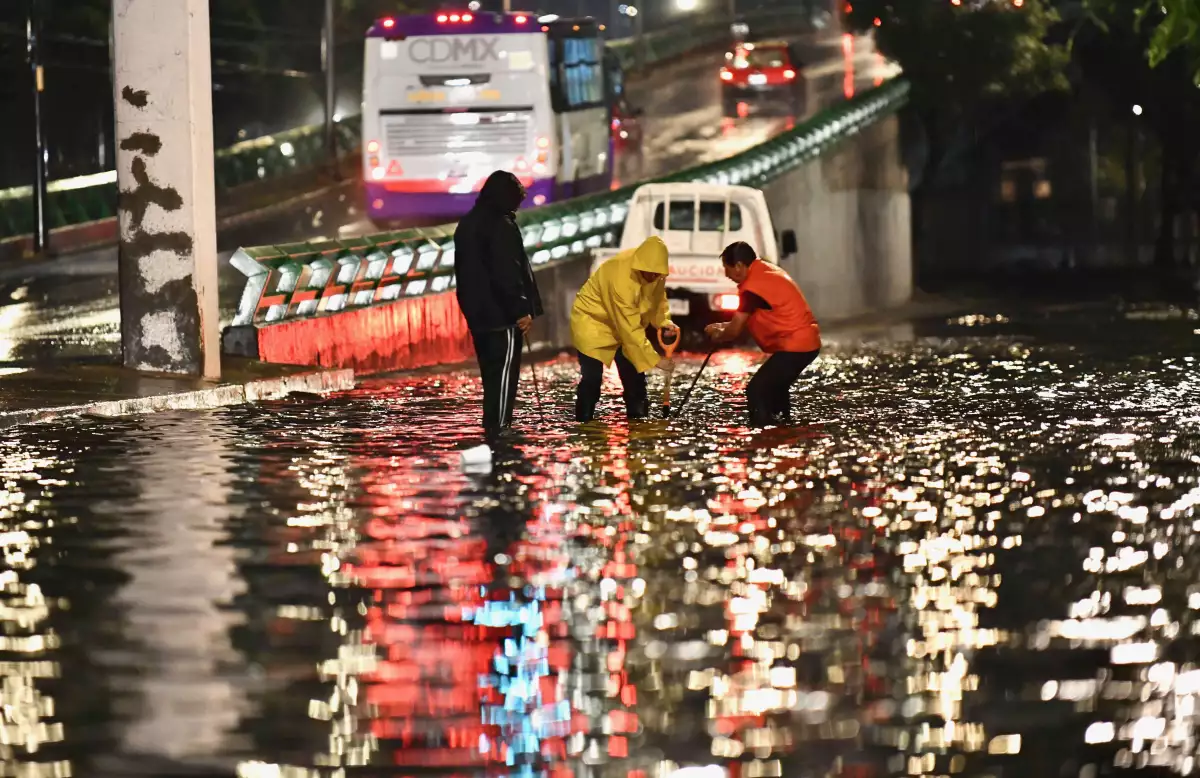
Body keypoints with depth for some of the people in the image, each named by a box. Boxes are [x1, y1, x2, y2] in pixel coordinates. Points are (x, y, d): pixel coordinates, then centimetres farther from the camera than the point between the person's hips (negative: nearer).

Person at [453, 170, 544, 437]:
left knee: (491, 371, 14)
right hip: (502, 314, -9)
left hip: (477, 312, 9)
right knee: (504, 371, -7)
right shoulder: (501, 226, -15)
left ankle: (492, 424, 17)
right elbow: (508, 273, -20)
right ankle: (498, 426, -10)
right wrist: (521, 309, -16)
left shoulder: (467, 225, 15)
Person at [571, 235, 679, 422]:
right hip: (591, 321, -7)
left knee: (634, 375, 3)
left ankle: (637, 418, 12)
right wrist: (654, 359, -34)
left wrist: (664, 322, -16)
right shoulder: (620, 277, -39)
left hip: (623, 324, 7)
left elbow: (658, 298, 4)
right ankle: (584, 422, -1)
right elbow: (631, 329, -36)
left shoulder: (654, 270, -17)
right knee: (592, 377, -12)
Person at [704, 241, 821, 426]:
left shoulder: (753, 287, -17)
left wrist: (718, 335, 10)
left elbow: (735, 331, -10)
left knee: (756, 391, -11)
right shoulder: (767, 271, 14)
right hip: (807, 341, 10)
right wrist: (723, 327, 18)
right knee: (774, 388, 25)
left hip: (794, 346, -10)